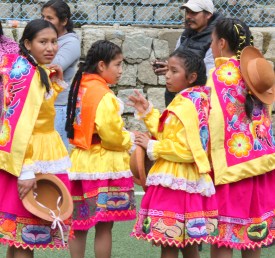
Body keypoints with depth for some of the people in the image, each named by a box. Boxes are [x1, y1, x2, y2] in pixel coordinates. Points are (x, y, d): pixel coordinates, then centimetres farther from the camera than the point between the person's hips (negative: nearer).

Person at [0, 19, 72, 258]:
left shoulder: (38, 72, 9)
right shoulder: (29, 74, -18)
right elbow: (21, 125, -24)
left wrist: (56, 83, 9)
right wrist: (26, 172, -28)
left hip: (40, 153, 9)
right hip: (29, 159, -9)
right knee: (26, 237, -3)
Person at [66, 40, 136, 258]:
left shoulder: (81, 87, 10)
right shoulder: (103, 95, -17)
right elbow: (111, 135, -21)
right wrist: (130, 141, -2)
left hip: (81, 162, 9)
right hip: (103, 165, -9)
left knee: (79, 223, 12)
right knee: (104, 225, -3)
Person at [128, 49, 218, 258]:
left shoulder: (185, 107, -17)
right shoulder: (193, 102, 14)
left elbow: (185, 150, -24)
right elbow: (168, 134, 21)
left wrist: (152, 146, -13)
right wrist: (148, 112, 16)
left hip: (174, 183, -11)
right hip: (189, 184, 11)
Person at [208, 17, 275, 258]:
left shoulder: (220, 74, -11)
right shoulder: (255, 72, 9)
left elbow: (216, 121, -13)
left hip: (231, 161, -7)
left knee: (222, 235, -2)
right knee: (251, 230, 12)